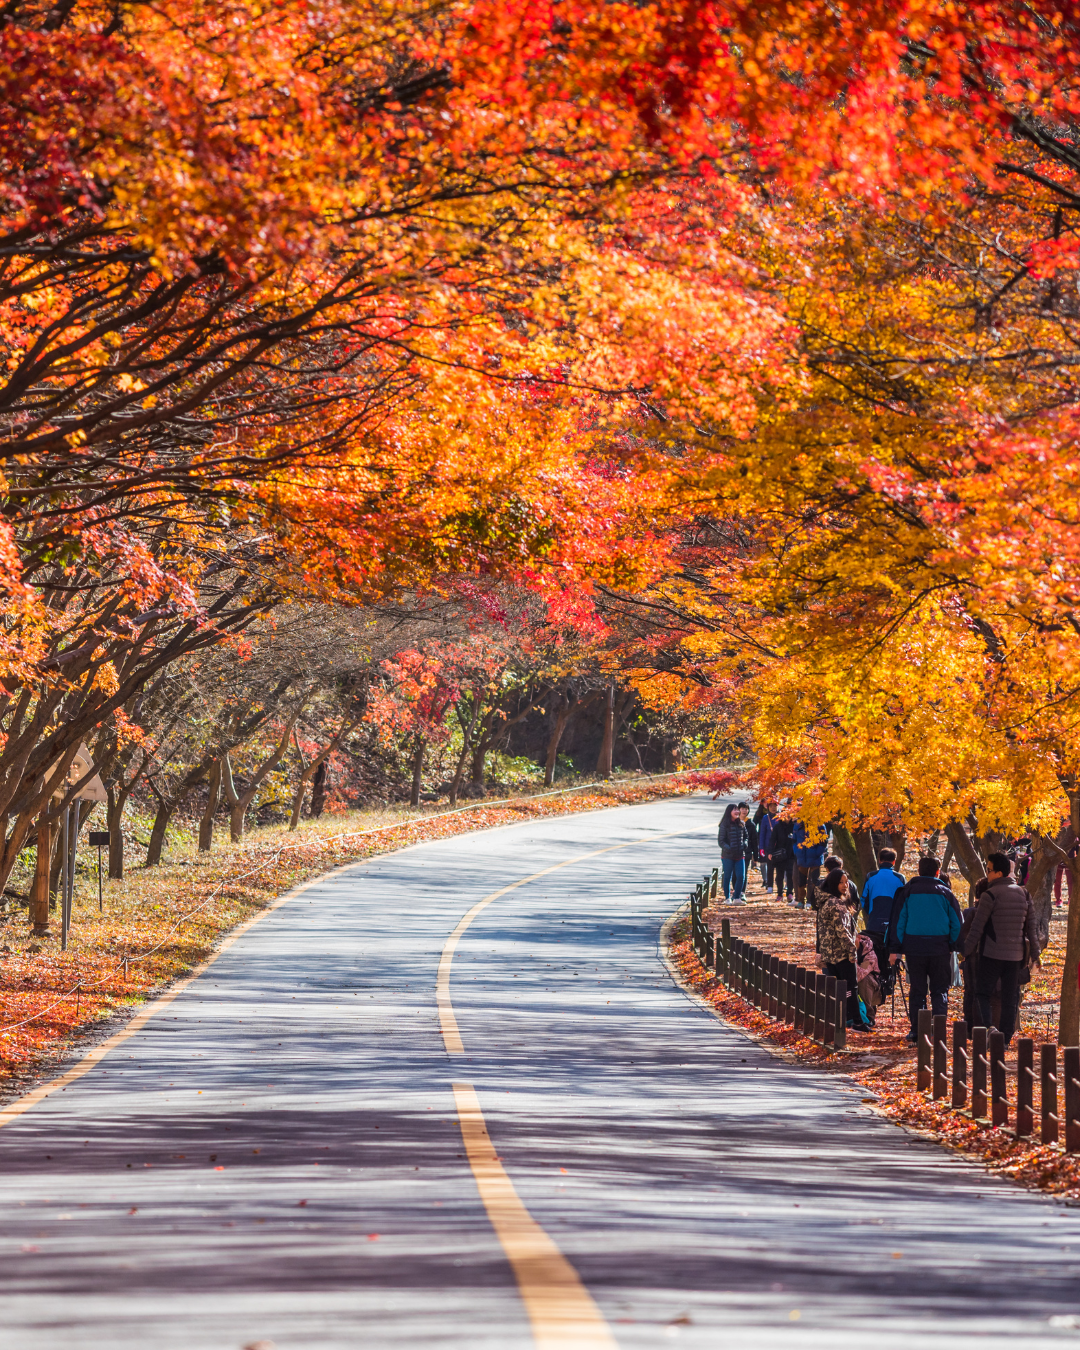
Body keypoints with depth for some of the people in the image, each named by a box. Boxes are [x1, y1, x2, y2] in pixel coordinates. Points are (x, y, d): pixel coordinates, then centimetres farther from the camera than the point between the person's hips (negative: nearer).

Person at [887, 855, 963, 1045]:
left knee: (917, 991, 8)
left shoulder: (907, 892, 2)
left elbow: (898, 921, 2)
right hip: (940, 949, -1)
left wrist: (895, 949, 5)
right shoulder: (945, 892, 1)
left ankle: (916, 1034, 6)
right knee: (940, 990, 7)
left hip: (914, 949, 1)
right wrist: (952, 945, 14)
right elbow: (956, 923, 3)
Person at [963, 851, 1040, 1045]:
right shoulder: (1024, 894, 7)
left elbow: (977, 927, -11)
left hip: (991, 955, -5)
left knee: (983, 994, 4)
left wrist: (966, 950, -3)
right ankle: (1005, 1039, 9)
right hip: (1015, 955, 5)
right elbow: (1031, 927, 10)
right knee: (1010, 999, 9)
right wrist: (1034, 953, 16)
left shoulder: (990, 895, -11)